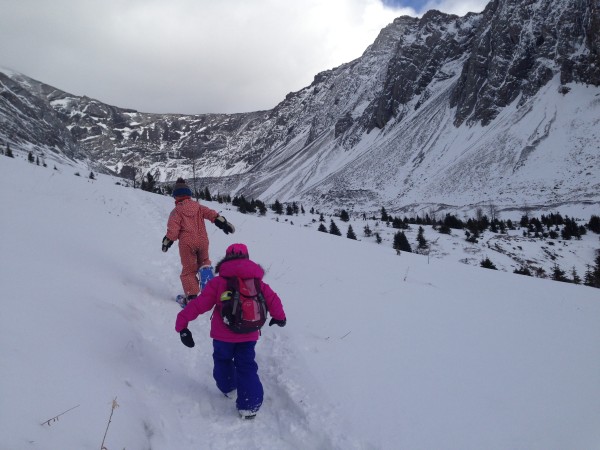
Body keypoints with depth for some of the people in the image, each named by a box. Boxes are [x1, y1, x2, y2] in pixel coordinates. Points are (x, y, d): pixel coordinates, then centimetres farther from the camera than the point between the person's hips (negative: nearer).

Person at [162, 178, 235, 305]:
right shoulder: (198, 206, 7)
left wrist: (167, 242, 4)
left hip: (186, 244, -3)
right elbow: (211, 213, -4)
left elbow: (172, 229, -8)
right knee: (204, 260, 27)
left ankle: (191, 296, 2)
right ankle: (205, 268, -10)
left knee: (188, 269, 9)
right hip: (202, 241, 3)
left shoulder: (176, 211, -3)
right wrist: (223, 222, -4)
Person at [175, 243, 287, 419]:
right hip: (249, 335, 2)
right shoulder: (257, 281, 2)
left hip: (223, 335, -1)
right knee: (247, 366, 9)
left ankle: (229, 388, 43)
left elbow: (199, 304, -12)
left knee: (223, 359, 25)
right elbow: (272, 299, 4)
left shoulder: (218, 282, -8)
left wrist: (182, 322, -10)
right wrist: (279, 317, 22)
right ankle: (249, 406, 2)